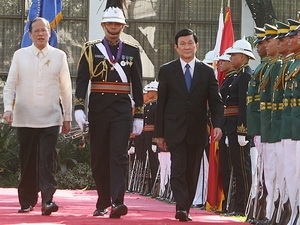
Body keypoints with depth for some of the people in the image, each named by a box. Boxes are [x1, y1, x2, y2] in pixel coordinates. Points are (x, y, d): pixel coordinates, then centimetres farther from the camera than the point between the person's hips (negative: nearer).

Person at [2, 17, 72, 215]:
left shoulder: (59, 56, 4)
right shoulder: (20, 55, 4)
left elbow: (66, 88, 7)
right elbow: (10, 85, 5)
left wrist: (67, 117, 7)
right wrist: (8, 108, -9)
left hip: (51, 119, -1)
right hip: (25, 118, 1)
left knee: (47, 160, -11)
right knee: (27, 162, 6)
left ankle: (48, 200, -15)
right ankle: (27, 201, 15)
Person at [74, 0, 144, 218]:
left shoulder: (132, 50, 6)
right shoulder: (91, 49, 3)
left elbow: (137, 85, 8)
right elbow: (82, 80, -1)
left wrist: (139, 116, 6)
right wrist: (79, 109, -12)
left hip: (122, 110, -1)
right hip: (98, 109, 1)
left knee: (119, 155, -12)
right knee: (99, 157, 6)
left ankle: (117, 202, -20)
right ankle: (103, 202, 17)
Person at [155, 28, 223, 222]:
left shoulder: (207, 72, 6)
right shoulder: (167, 70, 3)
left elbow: (216, 102, 3)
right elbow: (161, 104, 4)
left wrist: (217, 125, -13)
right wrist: (160, 133, 1)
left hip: (197, 131, 2)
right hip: (175, 130, -2)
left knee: (192, 172, 6)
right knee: (178, 169, -12)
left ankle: (185, 209, 15)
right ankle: (181, 208, -19)